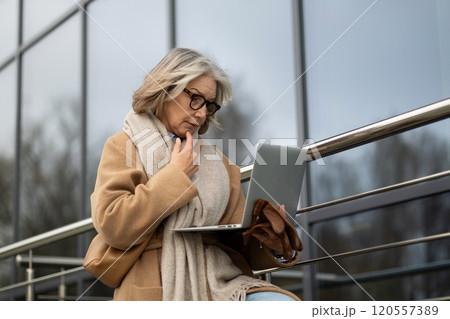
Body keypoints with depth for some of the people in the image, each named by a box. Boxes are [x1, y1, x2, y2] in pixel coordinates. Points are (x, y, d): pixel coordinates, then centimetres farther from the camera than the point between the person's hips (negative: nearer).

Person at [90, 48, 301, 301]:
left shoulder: (215, 160, 21)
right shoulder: (123, 146, 8)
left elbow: (238, 235, 14)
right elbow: (112, 226, -8)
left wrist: (272, 244, -8)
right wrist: (175, 175, -4)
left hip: (220, 281, 5)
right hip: (158, 289, -5)